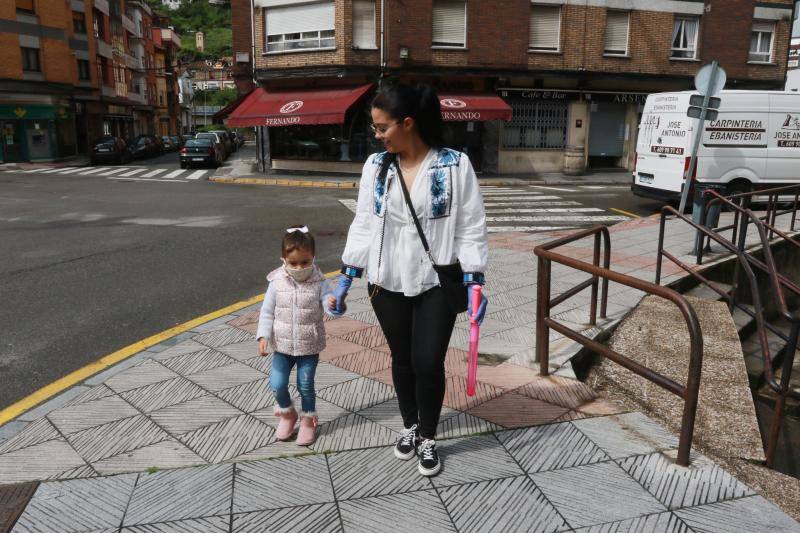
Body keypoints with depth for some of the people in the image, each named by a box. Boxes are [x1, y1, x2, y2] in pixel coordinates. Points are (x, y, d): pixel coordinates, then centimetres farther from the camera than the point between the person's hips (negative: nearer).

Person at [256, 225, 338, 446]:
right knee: (277, 384, 0)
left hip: (309, 346, -1)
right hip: (283, 345, 1)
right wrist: (263, 336, -12)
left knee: (305, 385, 7)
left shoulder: (319, 282, -12)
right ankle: (287, 413, 30)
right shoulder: (277, 283, -9)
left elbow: (329, 303, -21)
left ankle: (308, 419, 32)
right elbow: (267, 312, -2)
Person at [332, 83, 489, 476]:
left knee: (428, 363, 0)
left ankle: (428, 438, 25)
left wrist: (474, 283, -12)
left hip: (437, 283, -3)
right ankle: (409, 427, 38)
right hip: (388, 283, 3)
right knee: (402, 359, 15)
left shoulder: (455, 165, -10)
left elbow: (471, 227, -6)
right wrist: (345, 278, 4)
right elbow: (363, 224, 5)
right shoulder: (375, 166, 0)